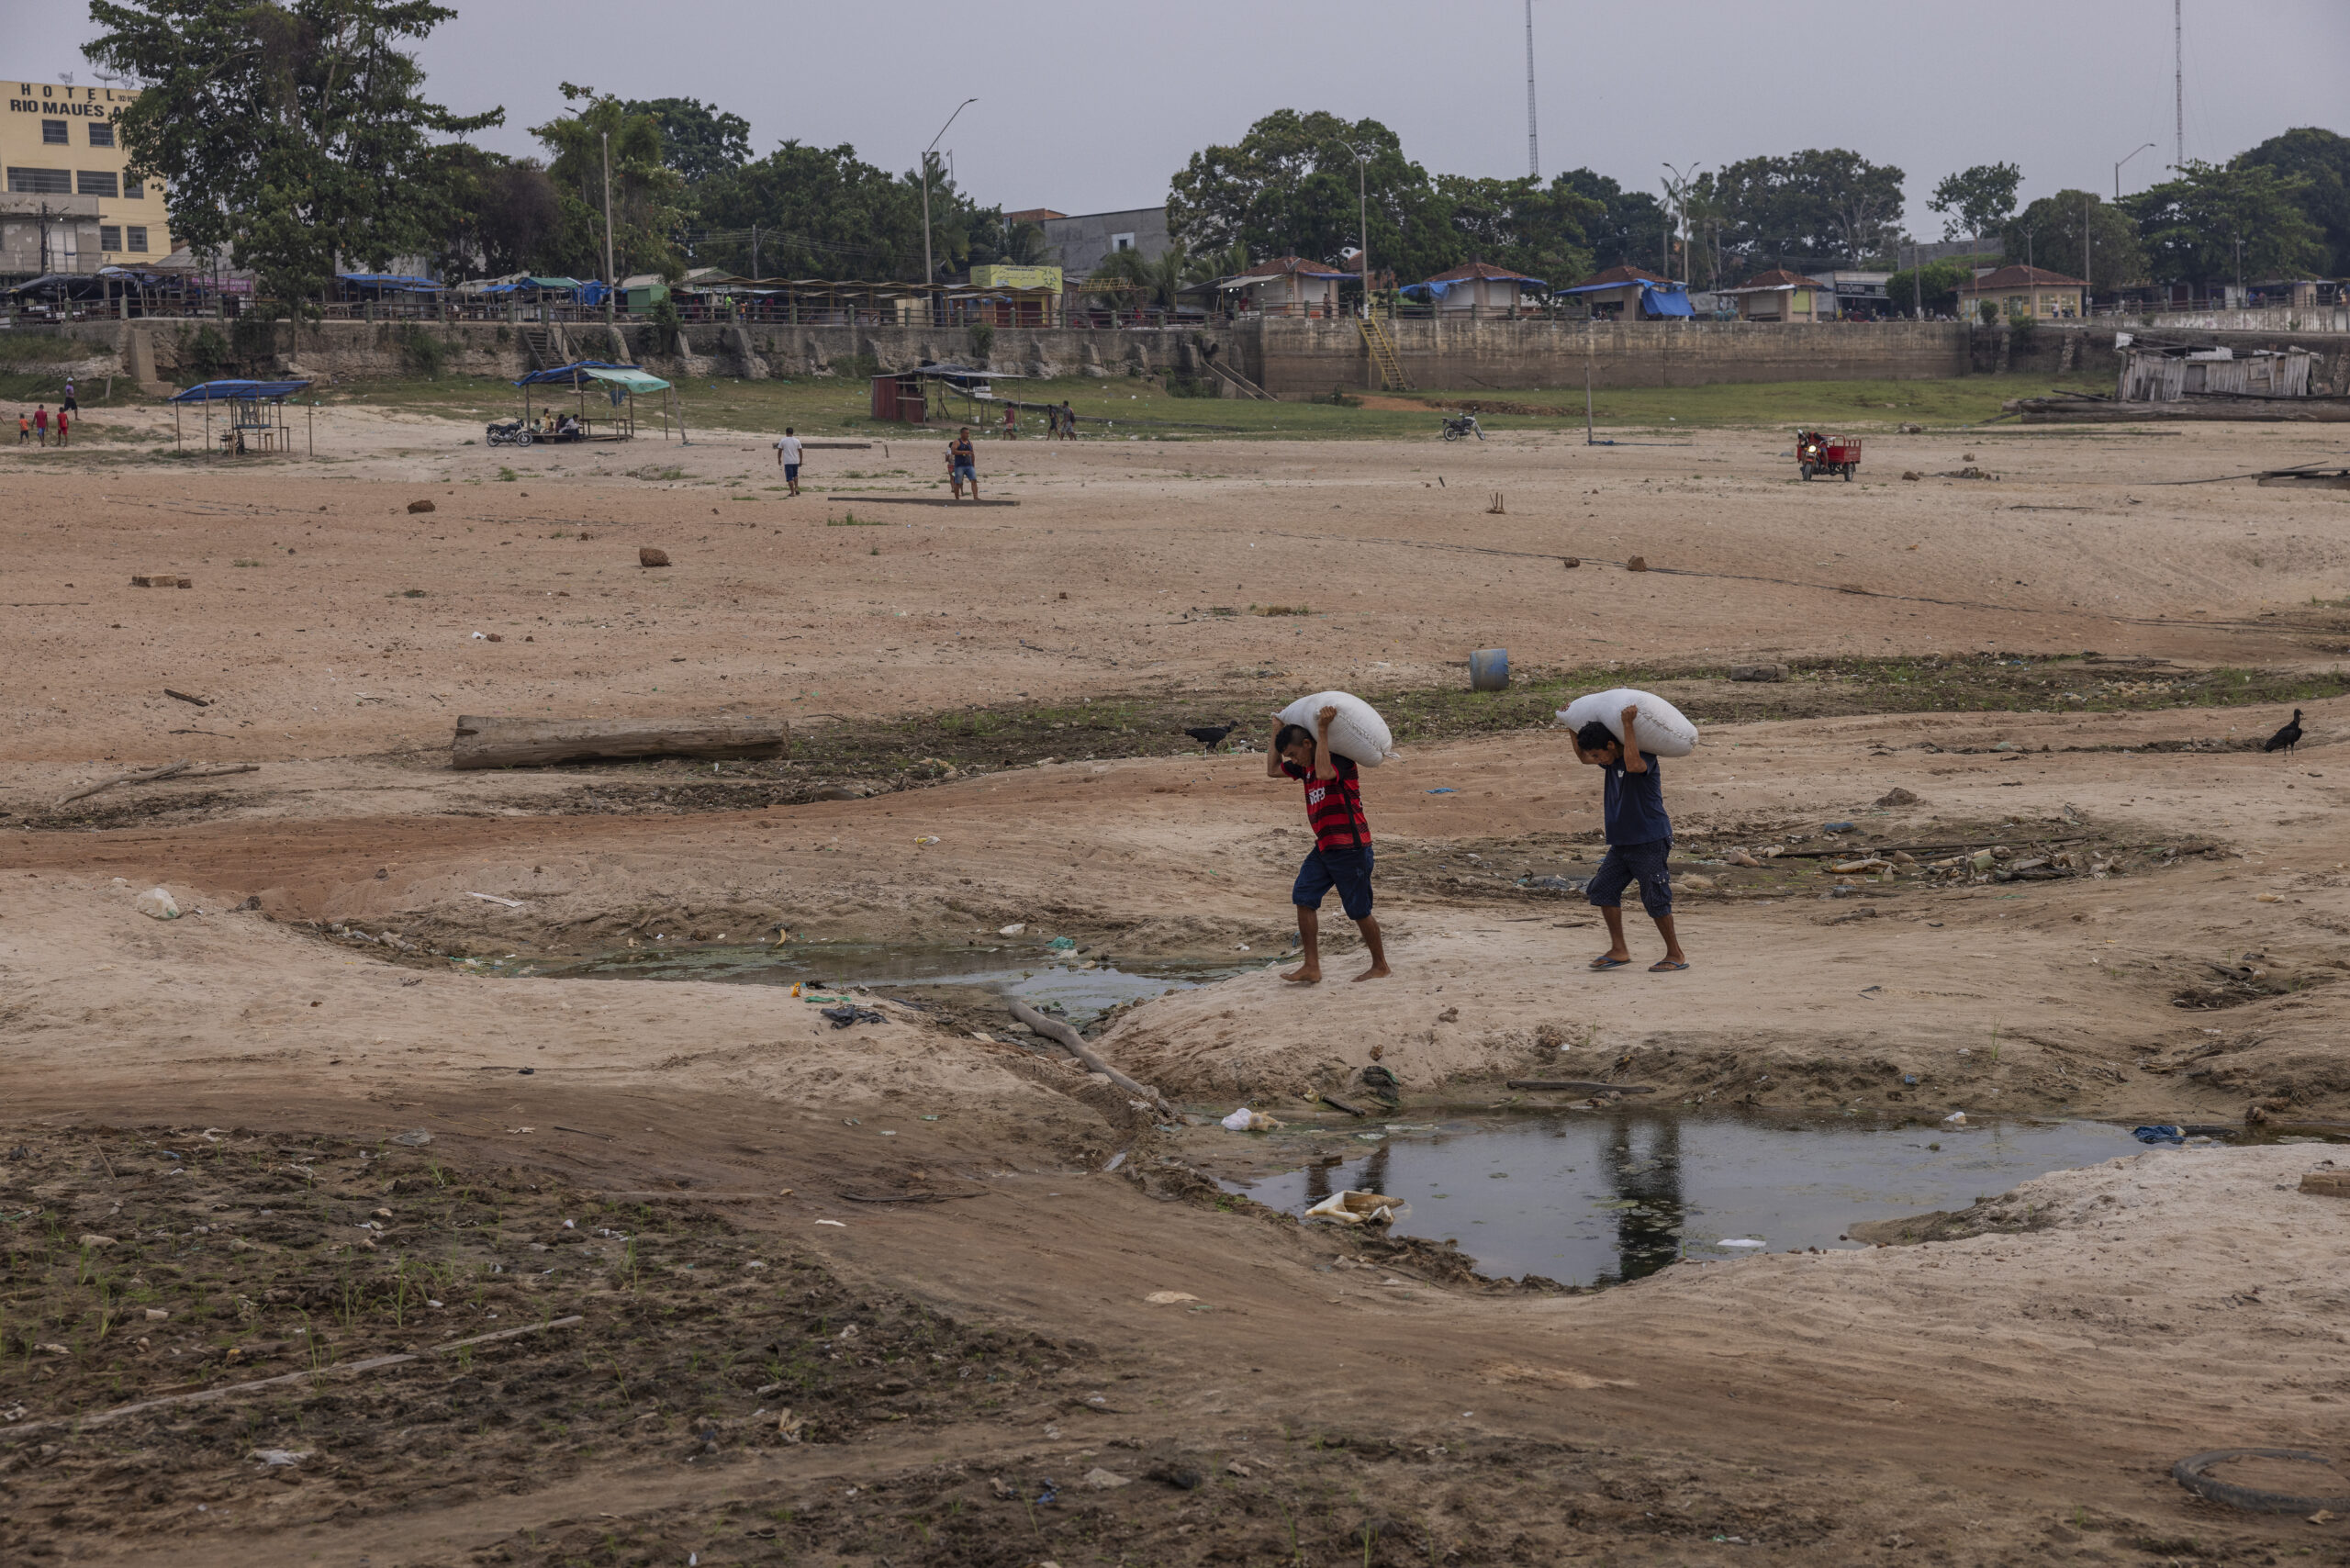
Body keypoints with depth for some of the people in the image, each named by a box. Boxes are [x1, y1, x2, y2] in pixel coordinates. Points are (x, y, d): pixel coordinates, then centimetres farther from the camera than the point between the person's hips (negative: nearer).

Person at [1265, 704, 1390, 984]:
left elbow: (1324, 772, -37)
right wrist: (1277, 732, 15)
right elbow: (1272, 770, 22)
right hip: (1324, 847, 9)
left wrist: (1322, 731, -31)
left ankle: (1380, 965, 17)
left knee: (1359, 910, 1)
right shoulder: (1306, 766, 11)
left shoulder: (1341, 761, -15)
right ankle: (1312, 967, 3)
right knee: (1303, 899, 0)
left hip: (1350, 848, -9)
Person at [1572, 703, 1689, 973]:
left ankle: (1676, 955, 5)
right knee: (1603, 889, 4)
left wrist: (1628, 725, -36)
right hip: (1622, 843, 9)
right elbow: (1582, 757, 27)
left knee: (1655, 899, -6)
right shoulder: (1613, 761, 10)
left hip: (1650, 842, -9)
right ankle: (1619, 950, 10)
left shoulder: (1645, 757, -15)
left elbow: (1633, 764, -40)